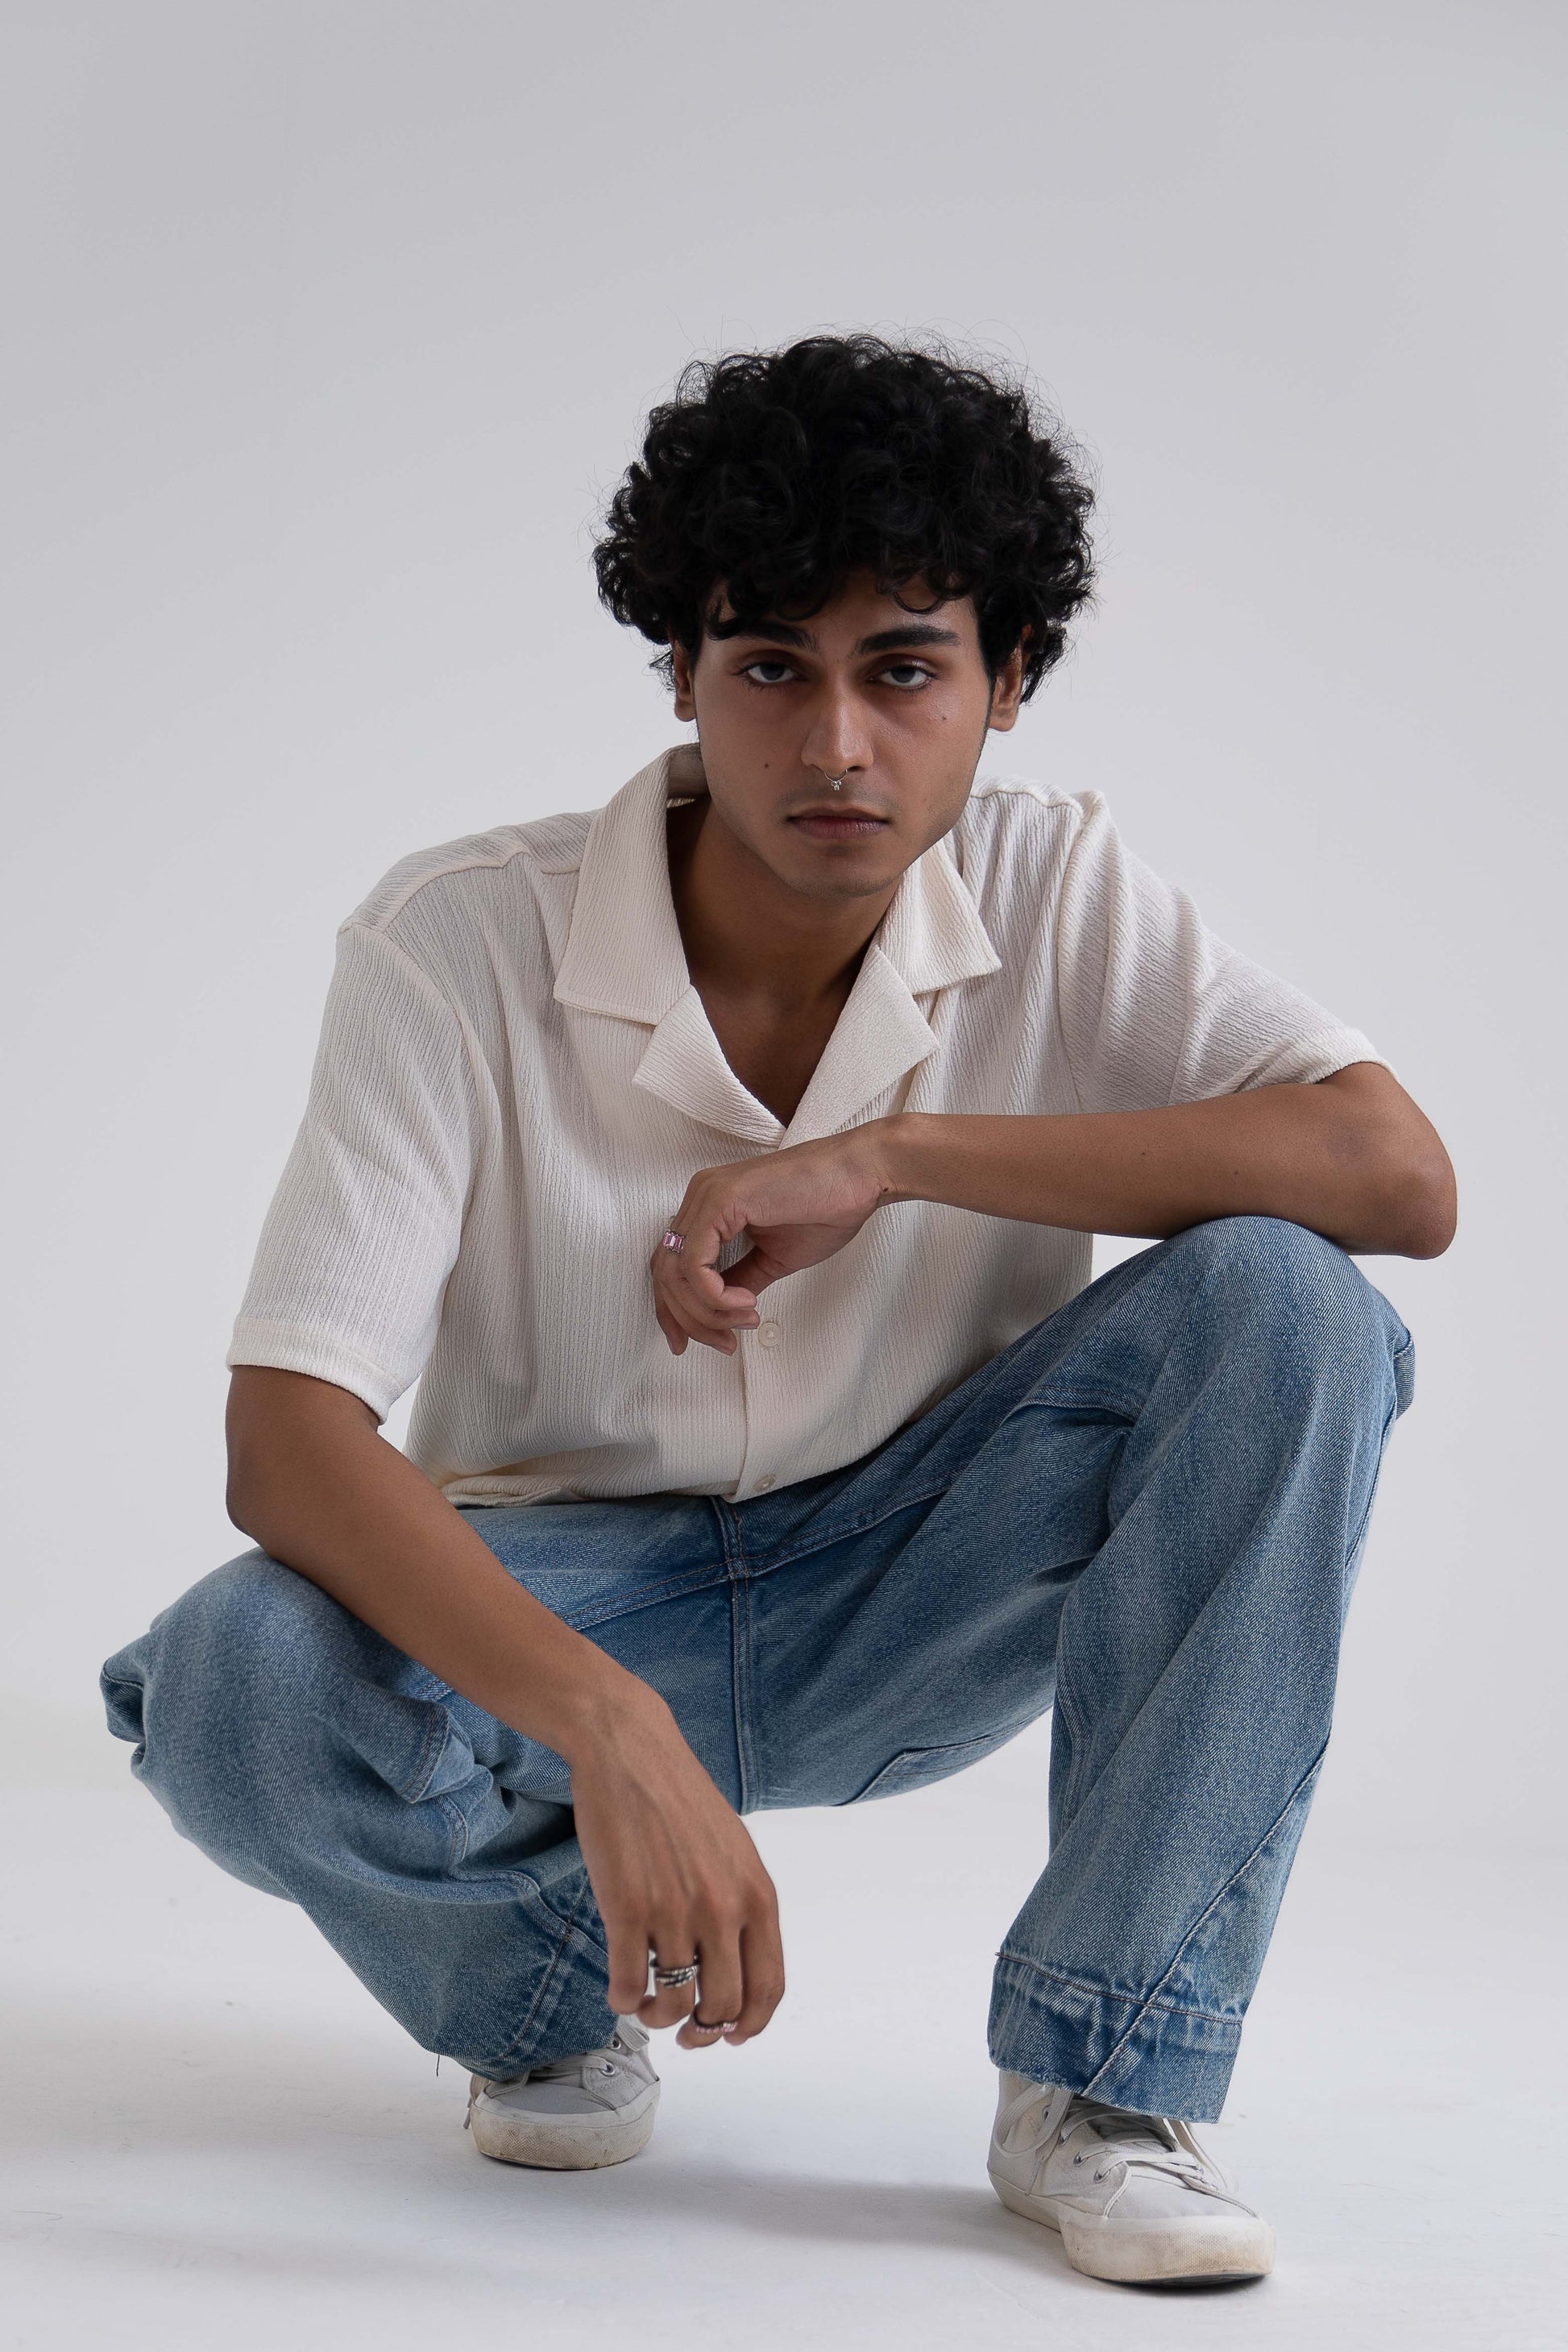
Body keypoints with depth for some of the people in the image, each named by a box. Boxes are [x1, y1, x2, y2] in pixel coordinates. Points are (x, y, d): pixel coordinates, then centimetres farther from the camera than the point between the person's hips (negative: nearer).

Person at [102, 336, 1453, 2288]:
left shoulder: (1048, 887, -11)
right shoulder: (460, 942, -19)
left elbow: (1398, 1173, -24)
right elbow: (284, 1440, -27)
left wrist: (897, 1154, -29)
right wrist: (611, 1728, -44)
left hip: (915, 1604, 2)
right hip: (559, 1607, -2)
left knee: (1278, 1303, -25)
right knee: (232, 1689, -34)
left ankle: (1106, 2082, -18)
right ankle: (547, 1982, 1)